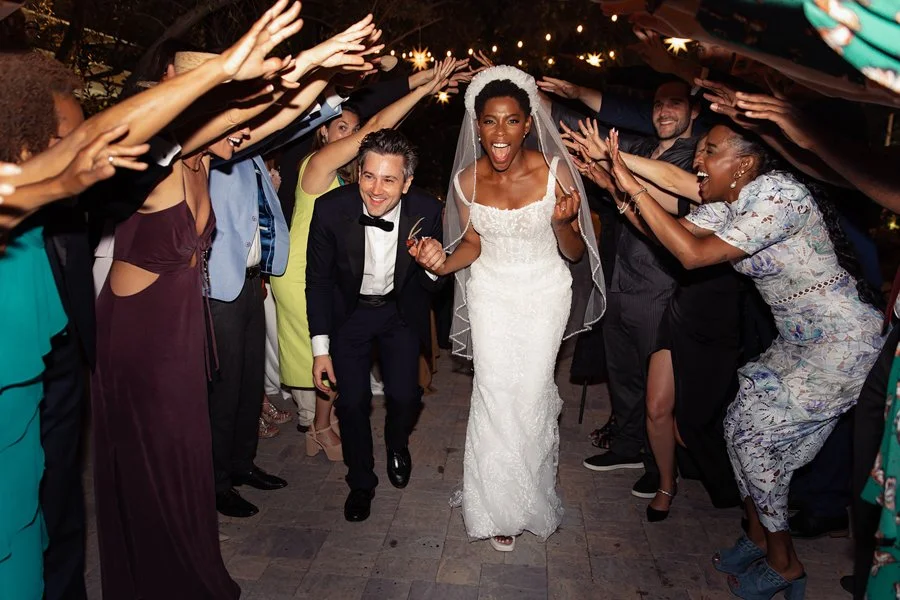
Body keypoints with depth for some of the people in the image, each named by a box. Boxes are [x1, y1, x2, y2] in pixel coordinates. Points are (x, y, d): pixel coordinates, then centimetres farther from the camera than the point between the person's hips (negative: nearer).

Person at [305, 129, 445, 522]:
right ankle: (361, 481, 28)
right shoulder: (331, 209, -25)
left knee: (404, 396, -4)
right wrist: (320, 348, -9)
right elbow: (318, 279, -10)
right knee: (352, 401, 1)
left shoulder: (426, 211, -24)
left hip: (401, 311, 1)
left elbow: (432, 286, -12)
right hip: (349, 312, 0)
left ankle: (397, 445, 35)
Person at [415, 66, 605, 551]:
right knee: (493, 393, 0)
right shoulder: (467, 179, -10)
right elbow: (473, 244, 4)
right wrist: (442, 263, -16)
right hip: (490, 292, 2)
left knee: (530, 393, 3)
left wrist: (563, 223, -31)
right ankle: (499, 506, 23)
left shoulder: (554, 171, -17)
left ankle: (527, 495, 33)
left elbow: (575, 254, -10)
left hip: (545, 293, -1)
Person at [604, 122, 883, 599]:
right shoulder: (728, 202, 0)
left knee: (753, 434, -6)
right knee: (741, 423, 7)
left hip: (842, 344, -9)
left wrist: (635, 187, -32)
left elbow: (694, 254, -33)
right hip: (799, 340, 9)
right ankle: (759, 537, 28)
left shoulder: (778, 197, -27)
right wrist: (616, 180, -9)